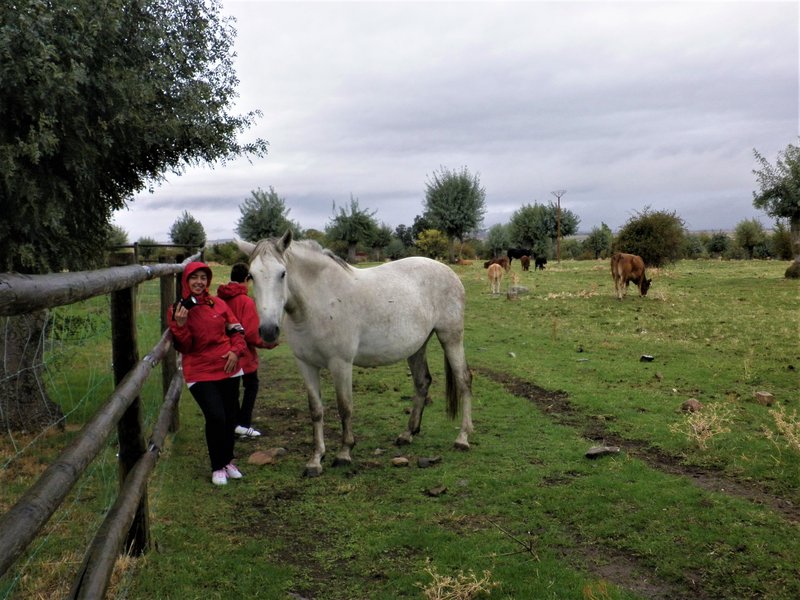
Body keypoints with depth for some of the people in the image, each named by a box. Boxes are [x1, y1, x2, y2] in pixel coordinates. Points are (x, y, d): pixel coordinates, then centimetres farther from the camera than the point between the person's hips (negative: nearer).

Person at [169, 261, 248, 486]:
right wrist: (180, 325, -22)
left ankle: (228, 461, 32)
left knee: (230, 416, 11)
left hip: (228, 369, 4)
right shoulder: (178, 310, -3)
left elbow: (236, 330, 11)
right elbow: (184, 347, -6)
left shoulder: (218, 304, 4)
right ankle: (218, 467, 5)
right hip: (200, 373, -3)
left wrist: (236, 351, -7)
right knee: (216, 417, -15)